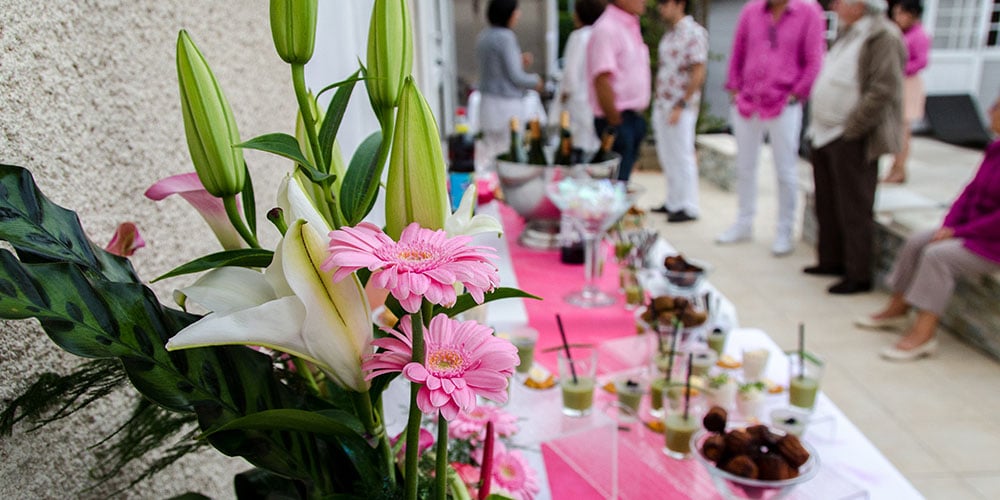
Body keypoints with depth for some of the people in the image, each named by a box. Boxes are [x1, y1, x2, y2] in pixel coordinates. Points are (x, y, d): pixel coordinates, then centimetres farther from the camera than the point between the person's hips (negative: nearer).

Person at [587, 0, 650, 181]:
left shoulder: (631, 26, 15)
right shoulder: (607, 29, -15)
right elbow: (602, 80, -21)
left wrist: (638, 115, 17)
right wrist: (615, 121, -18)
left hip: (634, 117, 9)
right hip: (617, 119, -9)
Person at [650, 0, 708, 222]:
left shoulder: (694, 33, -12)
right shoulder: (669, 33, 14)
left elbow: (698, 73, -16)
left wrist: (681, 105, -18)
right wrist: (657, 100, 14)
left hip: (680, 108, -8)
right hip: (661, 105, 8)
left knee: (682, 156, -2)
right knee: (666, 156, 14)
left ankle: (688, 207, 8)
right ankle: (673, 202, 25)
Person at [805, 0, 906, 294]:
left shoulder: (884, 36, -13)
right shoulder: (848, 33, 15)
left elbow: (884, 91, -20)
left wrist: (851, 128, -20)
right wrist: (818, 126, 13)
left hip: (853, 141, -9)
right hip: (825, 136, 9)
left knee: (854, 210, -2)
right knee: (827, 204, 17)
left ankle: (858, 276, 8)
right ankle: (831, 261, 31)